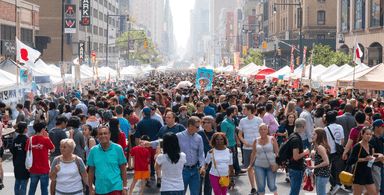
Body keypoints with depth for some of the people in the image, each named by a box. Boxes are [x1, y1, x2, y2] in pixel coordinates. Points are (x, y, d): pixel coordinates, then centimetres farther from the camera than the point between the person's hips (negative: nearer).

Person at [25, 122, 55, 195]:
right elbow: (52, 150, 1)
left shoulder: (30, 139, -3)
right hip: (44, 169, -3)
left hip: (33, 169, 3)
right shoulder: (46, 140, -13)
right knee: (44, 188, 7)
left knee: (32, 188, 15)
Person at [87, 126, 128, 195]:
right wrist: (90, 187, 6)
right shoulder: (93, 150, 5)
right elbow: (91, 170, 9)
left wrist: (125, 187, -1)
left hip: (115, 188, -2)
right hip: (99, 189, 3)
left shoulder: (117, 148, -1)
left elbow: (123, 169, 1)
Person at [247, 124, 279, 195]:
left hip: (271, 166, -2)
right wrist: (250, 165, 17)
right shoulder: (256, 140, 5)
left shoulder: (272, 139, -1)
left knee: (271, 185, 0)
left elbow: (277, 152, 0)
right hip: (259, 166, 2)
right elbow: (253, 154, 14)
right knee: (261, 185, -2)